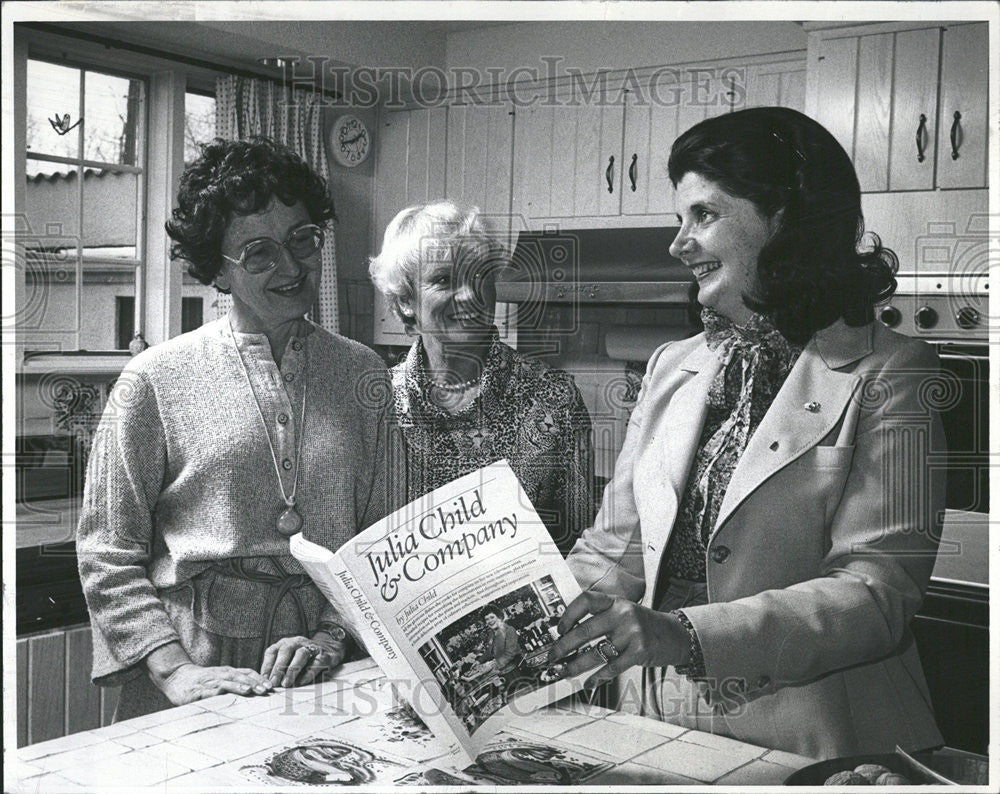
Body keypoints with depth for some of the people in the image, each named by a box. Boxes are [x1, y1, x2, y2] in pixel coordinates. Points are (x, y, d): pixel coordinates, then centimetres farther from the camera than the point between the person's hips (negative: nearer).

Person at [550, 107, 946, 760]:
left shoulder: (890, 375, -4)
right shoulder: (671, 368, 13)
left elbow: (880, 591, -13)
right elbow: (616, 549, 16)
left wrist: (684, 635, -24)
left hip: (813, 746, -4)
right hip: (664, 725, 5)